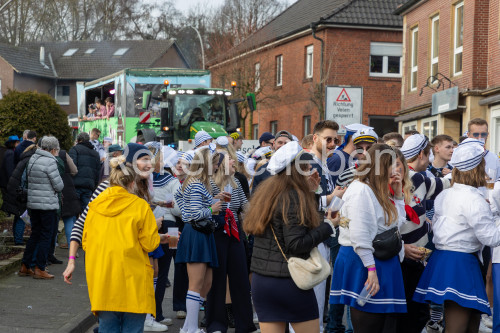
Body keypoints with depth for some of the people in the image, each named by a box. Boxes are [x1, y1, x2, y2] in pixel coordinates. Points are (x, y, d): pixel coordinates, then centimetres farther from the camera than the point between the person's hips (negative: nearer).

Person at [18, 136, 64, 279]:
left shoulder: (32, 159, 8)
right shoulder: (50, 162, -16)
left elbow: (26, 178, 15)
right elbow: (59, 186, -13)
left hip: (33, 203, 8)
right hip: (48, 204, -8)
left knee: (35, 234, 16)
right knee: (46, 236, 1)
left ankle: (25, 267, 18)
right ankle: (39, 269, 3)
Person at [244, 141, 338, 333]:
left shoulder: (267, 192, 11)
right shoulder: (294, 197, -15)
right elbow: (296, 244, -20)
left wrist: (310, 193, 13)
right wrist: (329, 225, -13)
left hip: (260, 280, 7)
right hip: (290, 282, -7)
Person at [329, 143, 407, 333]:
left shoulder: (380, 191, 16)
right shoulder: (360, 190, -14)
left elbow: (397, 223, 22)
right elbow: (359, 235, -21)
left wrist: (398, 194, 13)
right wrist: (371, 269, -23)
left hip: (384, 263, 10)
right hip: (363, 262, -10)